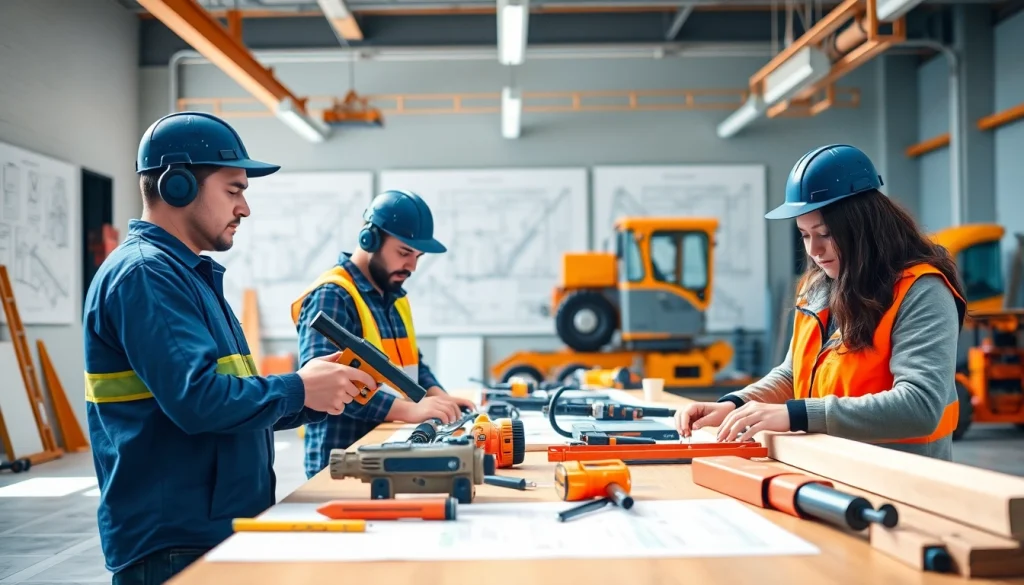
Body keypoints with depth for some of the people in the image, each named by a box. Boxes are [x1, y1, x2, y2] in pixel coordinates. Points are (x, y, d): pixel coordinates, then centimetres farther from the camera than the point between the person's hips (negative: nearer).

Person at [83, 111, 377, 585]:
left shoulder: (187, 274, 15)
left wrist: (319, 398, 6)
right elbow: (199, 400, -27)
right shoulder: (144, 273, -16)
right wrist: (299, 389, -13)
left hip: (220, 530, 10)